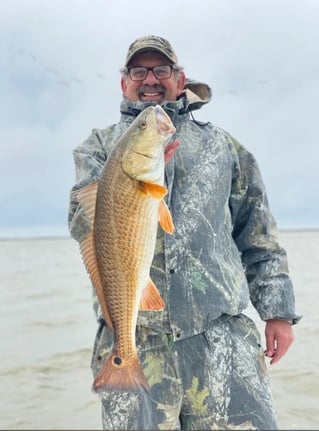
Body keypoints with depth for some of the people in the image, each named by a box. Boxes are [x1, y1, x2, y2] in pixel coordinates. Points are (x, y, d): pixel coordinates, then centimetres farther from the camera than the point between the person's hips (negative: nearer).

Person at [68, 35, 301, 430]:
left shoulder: (220, 144, 19)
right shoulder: (100, 145, 15)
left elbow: (258, 231, 17)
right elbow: (81, 222, -1)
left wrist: (278, 309, 9)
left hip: (221, 332, 1)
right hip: (132, 335, 0)